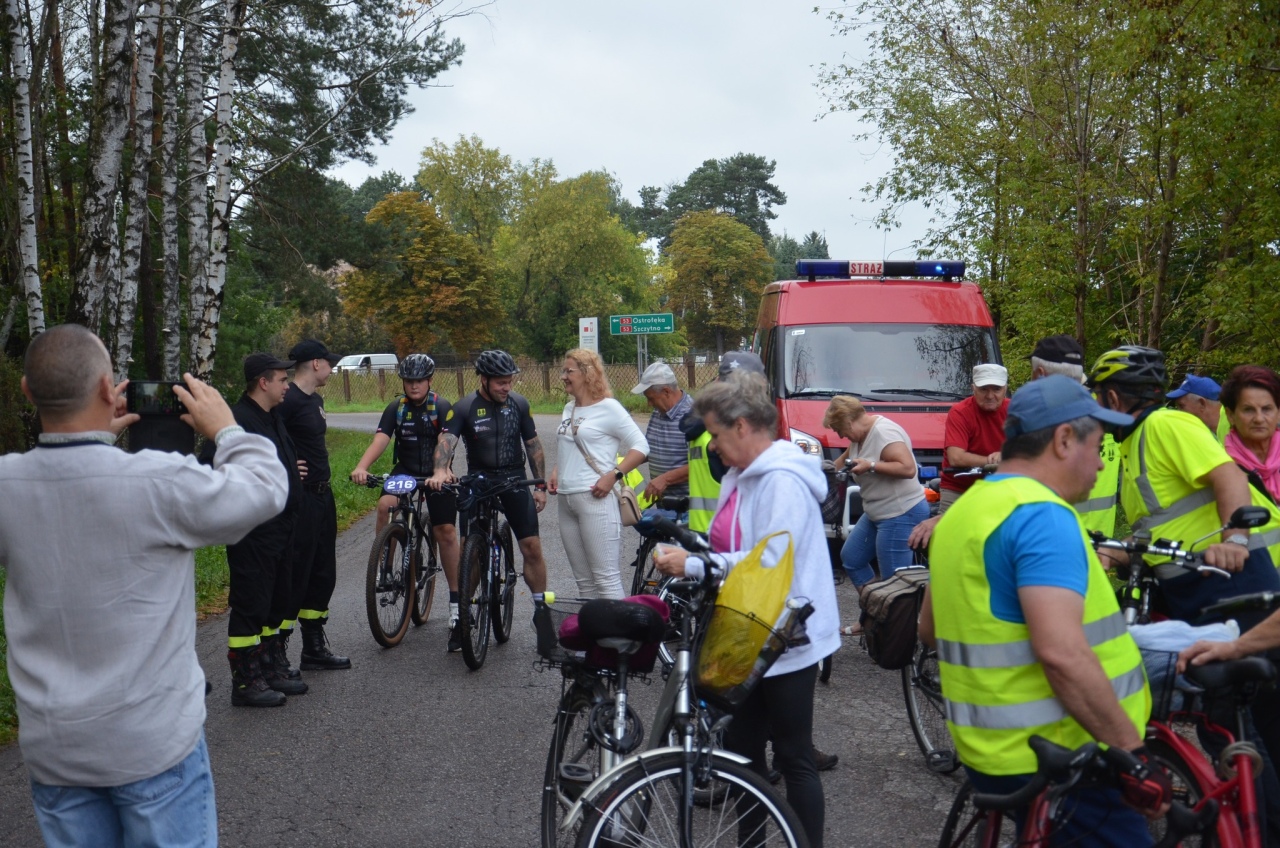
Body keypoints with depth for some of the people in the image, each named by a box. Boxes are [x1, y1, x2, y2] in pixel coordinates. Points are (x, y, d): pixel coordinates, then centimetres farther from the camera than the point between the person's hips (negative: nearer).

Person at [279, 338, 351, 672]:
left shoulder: (315, 400, 15)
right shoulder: (288, 401, -16)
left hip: (322, 495, 10)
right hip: (300, 498, -10)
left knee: (323, 573, 14)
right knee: (296, 575, -6)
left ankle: (314, 647, 24)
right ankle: (276, 652, 3)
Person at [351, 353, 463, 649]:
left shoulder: (441, 407, -7)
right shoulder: (396, 408, 1)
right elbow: (379, 441, -13)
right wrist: (361, 467, -32)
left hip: (436, 475, -2)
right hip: (405, 471, 2)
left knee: (446, 531, -12)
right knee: (385, 504, -30)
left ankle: (455, 605, -3)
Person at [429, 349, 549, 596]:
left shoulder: (519, 404, -1)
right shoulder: (464, 408, -8)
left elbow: (533, 445, 7)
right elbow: (446, 440, -21)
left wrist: (541, 486, 5)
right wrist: (440, 471, -41)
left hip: (514, 479, 1)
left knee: (532, 547, -3)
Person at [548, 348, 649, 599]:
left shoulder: (608, 408, -7)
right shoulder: (569, 409, 16)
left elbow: (641, 446, -8)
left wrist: (613, 475, -17)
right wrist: (556, 472, 10)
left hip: (594, 499, -8)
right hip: (566, 501, 8)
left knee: (606, 578, -7)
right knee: (583, 581, 13)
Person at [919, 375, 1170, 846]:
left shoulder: (964, 510, 12)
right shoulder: (1042, 515, -18)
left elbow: (930, 627, 23)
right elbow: (1062, 653, -28)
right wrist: (1134, 754, -21)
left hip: (995, 752, 9)